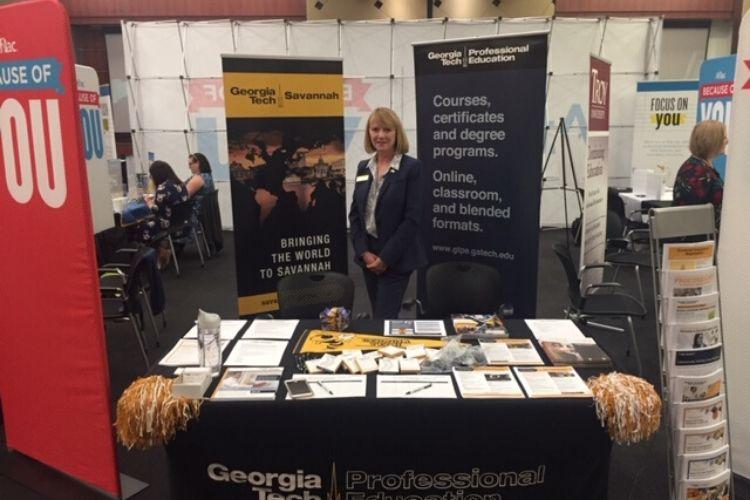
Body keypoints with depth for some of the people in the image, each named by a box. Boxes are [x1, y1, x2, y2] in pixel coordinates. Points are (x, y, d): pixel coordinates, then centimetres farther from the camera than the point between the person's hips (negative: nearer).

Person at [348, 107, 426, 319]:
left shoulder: (411, 167, -9)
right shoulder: (363, 167, 8)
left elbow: (412, 218, -15)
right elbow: (354, 212, 8)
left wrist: (386, 257, -16)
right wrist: (364, 251, -5)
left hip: (397, 257, -5)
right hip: (368, 255, 6)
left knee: (385, 318, -5)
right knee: (377, 315, 16)